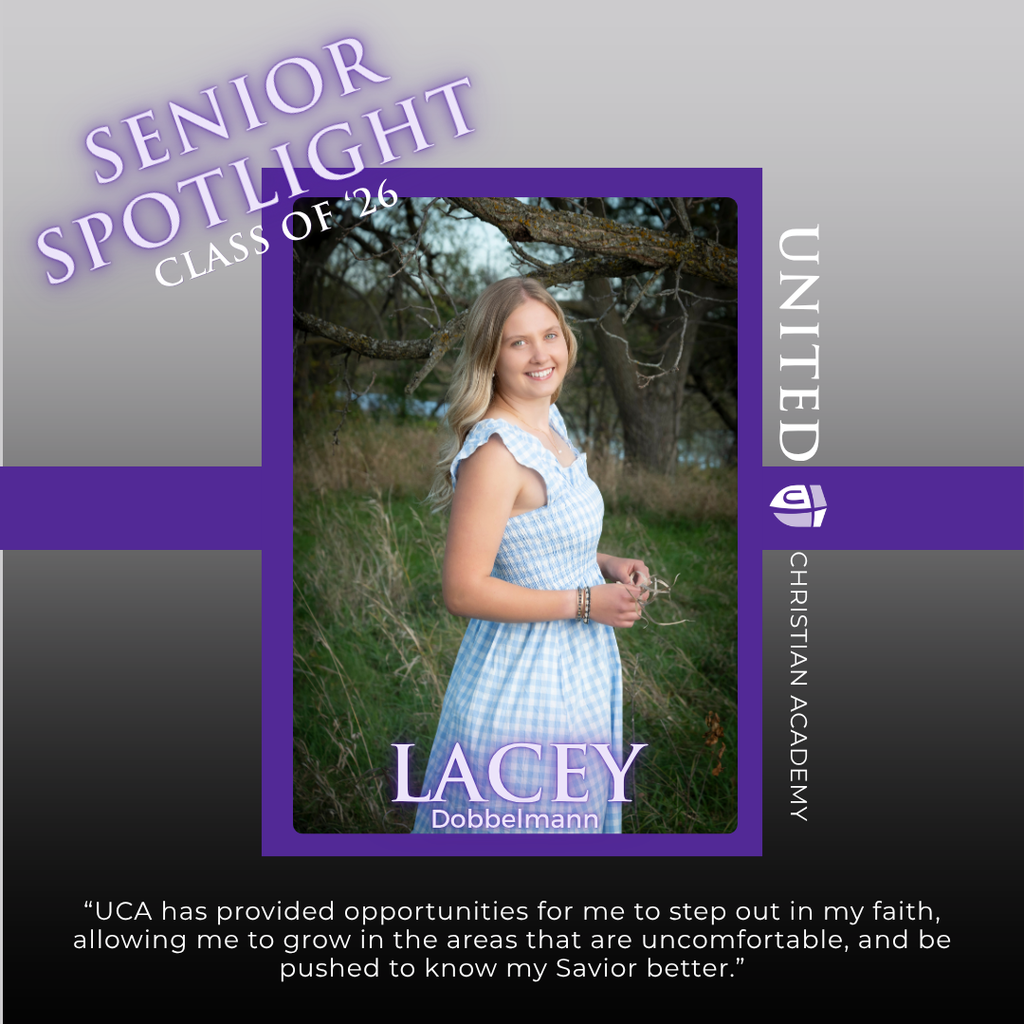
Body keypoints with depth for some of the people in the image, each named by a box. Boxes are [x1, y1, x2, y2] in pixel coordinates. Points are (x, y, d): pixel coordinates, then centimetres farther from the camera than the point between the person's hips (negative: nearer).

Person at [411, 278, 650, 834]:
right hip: (525, 679, -9)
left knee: (572, 812, 22)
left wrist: (606, 564, 2)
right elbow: (464, 590, -25)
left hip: (575, 673, 9)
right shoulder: (495, 452, -24)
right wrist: (585, 602, -20)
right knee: (520, 823, 5)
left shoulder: (549, 424, 5)